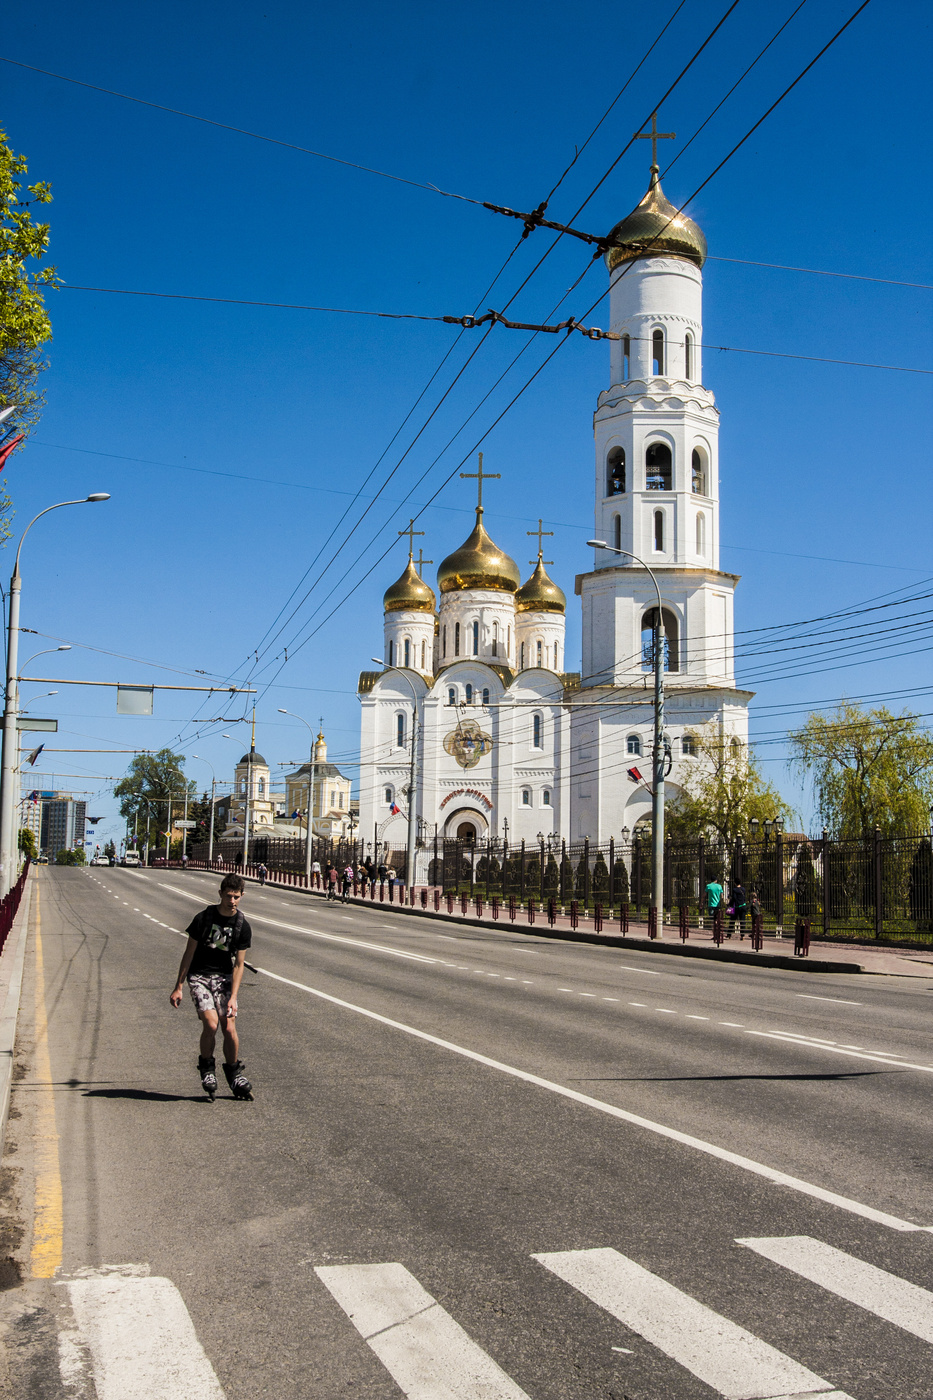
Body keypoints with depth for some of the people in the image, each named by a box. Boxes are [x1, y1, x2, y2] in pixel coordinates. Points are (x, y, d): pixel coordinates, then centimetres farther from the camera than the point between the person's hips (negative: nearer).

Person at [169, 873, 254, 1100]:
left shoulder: (243, 927, -4)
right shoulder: (203, 918, -10)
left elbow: (239, 965, -3)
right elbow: (189, 953, -2)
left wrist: (233, 997, -13)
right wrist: (178, 987, -1)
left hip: (224, 977, 2)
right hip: (199, 976, -2)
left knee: (229, 1028, -10)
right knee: (211, 1024, -20)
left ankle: (234, 1073, 12)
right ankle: (206, 1067, 5)